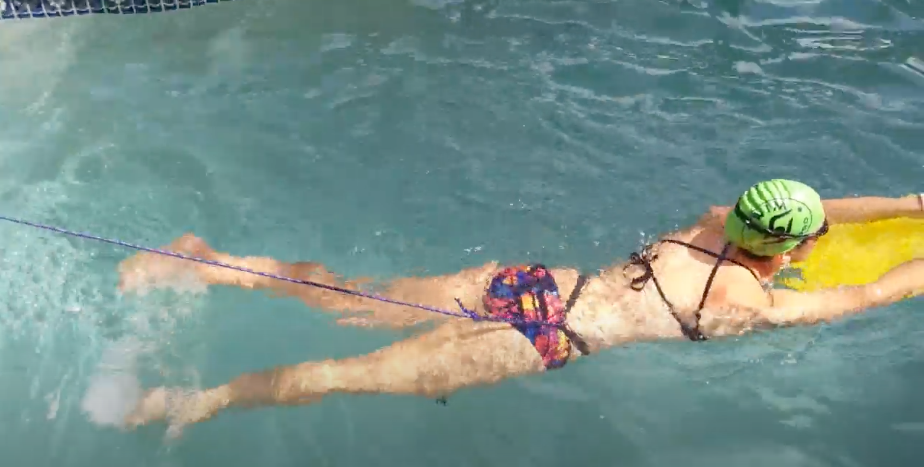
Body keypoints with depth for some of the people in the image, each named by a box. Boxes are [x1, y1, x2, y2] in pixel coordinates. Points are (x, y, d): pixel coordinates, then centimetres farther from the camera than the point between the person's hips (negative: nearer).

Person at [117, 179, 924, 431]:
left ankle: (205, 265, 7)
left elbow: (812, 209, 29)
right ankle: (204, 399, -5)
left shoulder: (719, 220, 14)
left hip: (529, 279, 6)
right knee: (360, 372, -8)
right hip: (545, 338, -6)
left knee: (347, 301, 7)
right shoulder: (756, 305, -3)